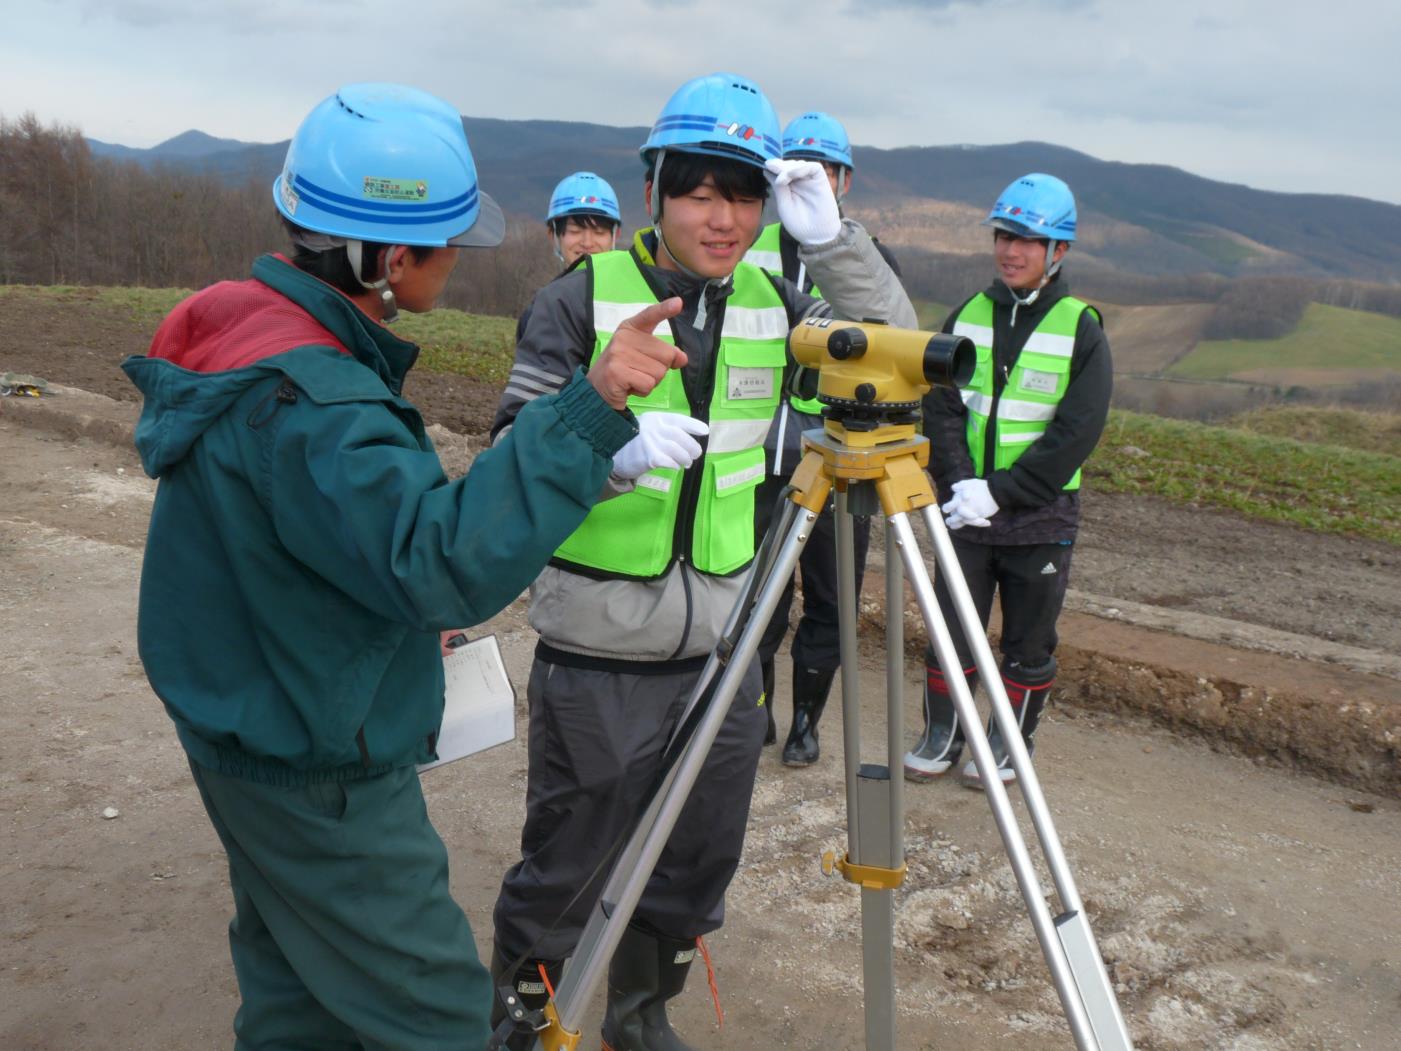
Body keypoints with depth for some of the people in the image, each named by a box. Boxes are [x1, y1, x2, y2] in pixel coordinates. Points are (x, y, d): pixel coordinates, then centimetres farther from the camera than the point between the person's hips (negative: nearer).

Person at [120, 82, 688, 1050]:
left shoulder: (244, 323, 1)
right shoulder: (307, 401, -30)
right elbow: (445, 561, -39)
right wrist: (588, 410, -42)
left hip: (256, 739, 9)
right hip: (325, 780, -9)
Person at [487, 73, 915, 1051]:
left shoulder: (769, 300, 4)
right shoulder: (583, 297, -8)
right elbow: (513, 451, -11)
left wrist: (831, 237, -16)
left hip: (722, 647, 5)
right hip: (598, 652, -4)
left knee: (696, 870, 19)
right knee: (563, 876, 9)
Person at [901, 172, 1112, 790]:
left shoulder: (1080, 328, -5)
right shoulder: (968, 315, 6)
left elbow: (1077, 432, -11)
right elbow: (941, 407, 1)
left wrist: (1000, 491, -18)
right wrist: (959, 480, -15)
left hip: (1041, 514, -2)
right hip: (967, 508, 3)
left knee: (1028, 642, 9)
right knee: (949, 628, 8)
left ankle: (1011, 741, 26)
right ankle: (943, 733, 25)